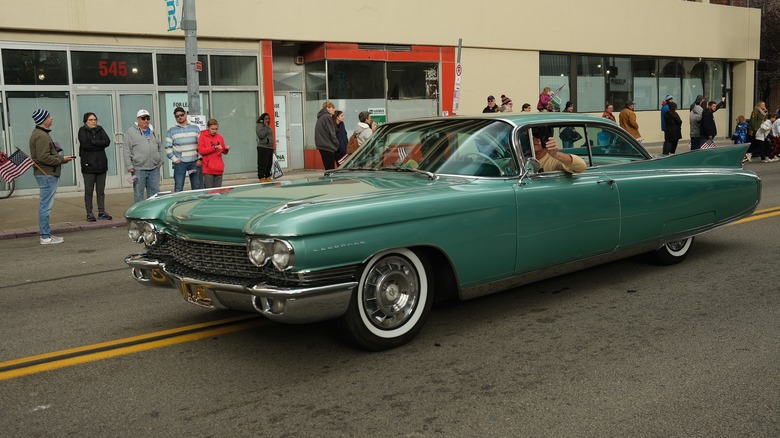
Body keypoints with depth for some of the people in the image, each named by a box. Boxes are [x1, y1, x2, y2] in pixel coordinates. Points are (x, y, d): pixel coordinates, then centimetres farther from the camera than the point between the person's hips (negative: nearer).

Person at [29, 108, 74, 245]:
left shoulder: (41, 134, 18)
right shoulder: (41, 136, -16)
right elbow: (43, 157, -23)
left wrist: (61, 158, 10)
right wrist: (62, 159, -14)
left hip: (46, 174, 11)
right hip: (46, 175, -11)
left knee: (45, 206, 14)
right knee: (46, 206, -6)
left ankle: (46, 234, 22)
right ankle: (46, 237, -2)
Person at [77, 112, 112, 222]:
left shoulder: (100, 129, 12)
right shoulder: (82, 130, 1)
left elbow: (107, 141, -3)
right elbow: (85, 144, -15)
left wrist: (93, 142, -10)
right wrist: (99, 144, -9)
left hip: (101, 164, 4)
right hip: (88, 165, -4)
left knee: (101, 190, 6)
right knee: (89, 191, 0)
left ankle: (101, 212, 12)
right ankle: (89, 214, 4)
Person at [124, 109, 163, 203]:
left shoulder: (153, 132, 16)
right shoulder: (131, 132, 0)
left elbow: (160, 147, 23)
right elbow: (126, 151, -4)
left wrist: (160, 160, 10)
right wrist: (129, 166, -11)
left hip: (154, 168, 5)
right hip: (138, 169, -5)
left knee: (154, 191, 8)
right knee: (138, 193, 0)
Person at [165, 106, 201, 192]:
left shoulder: (195, 128, 8)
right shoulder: (171, 130, 4)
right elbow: (168, 147, 2)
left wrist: (200, 159, -1)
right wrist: (175, 159, -6)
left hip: (194, 162, 2)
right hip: (180, 163, -2)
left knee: (196, 187, 7)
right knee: (178, 188, -2)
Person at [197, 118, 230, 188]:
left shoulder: (220, 137, 10)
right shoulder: (203, 137, -1)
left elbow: (224, 152, 16)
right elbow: (201, 150, -10)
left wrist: (226, 149, -7)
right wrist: (214, 147, -17)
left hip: (218, 169, 4)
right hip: (208, 169, -4)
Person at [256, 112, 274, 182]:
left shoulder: (268, 126, 21)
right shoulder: (259, 125, -4)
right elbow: (261, 135, -18)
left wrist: (272, 147, 19)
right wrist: (266, 127, -14)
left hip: (270, 148, 9)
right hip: (263, 148, -9)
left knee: (269, 164, 9)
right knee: (262, 164, -9)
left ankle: (268, 178, 16)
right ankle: (262, 179, -8)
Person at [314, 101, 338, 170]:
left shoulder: (320, 117, 16)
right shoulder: (328, 117, -12)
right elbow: (331, 133, -14)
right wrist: (336, 143, -3)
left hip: (322, 146, 9)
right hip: (328, 146, -9)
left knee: (327, 168, 11)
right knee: (330, 169, -7)